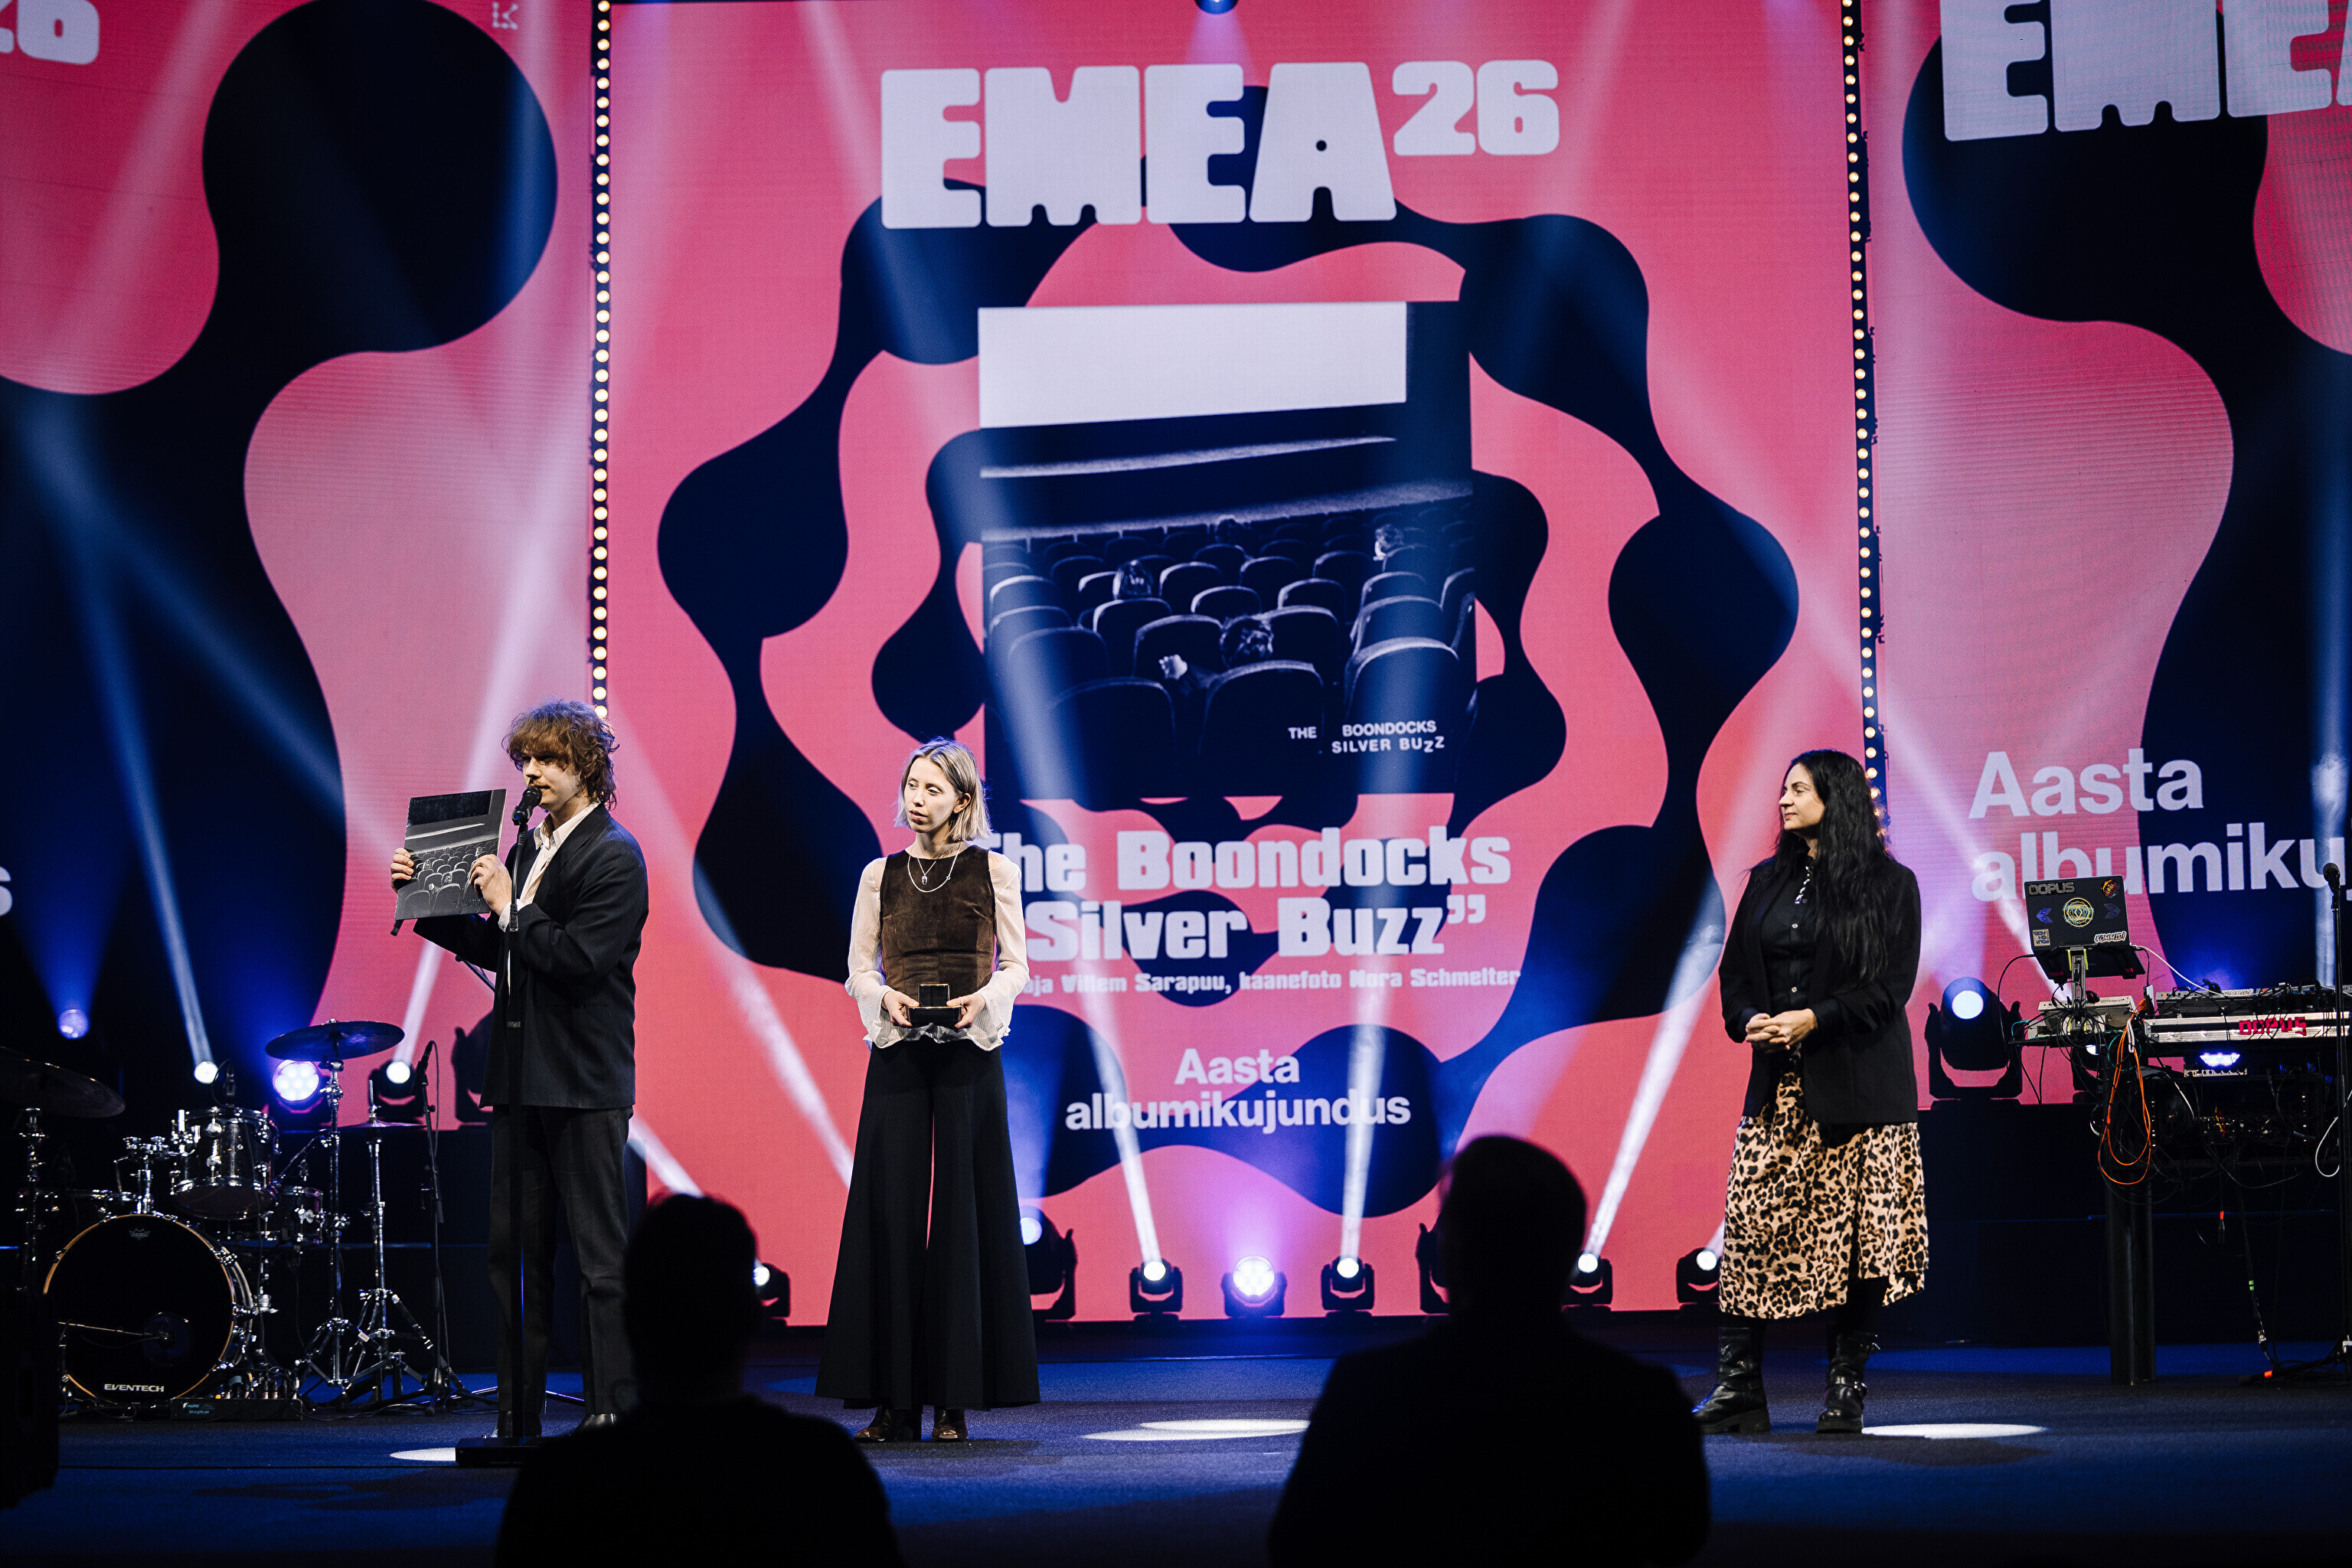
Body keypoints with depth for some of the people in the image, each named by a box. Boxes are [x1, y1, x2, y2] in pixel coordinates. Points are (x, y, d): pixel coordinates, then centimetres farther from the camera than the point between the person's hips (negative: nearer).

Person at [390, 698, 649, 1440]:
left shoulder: (613, 857, -10)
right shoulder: (530, 846, 15)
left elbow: (578, 961, -20)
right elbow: (499, 952, 19)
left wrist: (509, 906, -17)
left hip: (582, 1084, -8)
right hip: (521, 1074, 8)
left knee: (601, 1254, -3)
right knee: (514, 1248, 10)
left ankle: (613, 1412, 1)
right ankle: (517, 1418, 16)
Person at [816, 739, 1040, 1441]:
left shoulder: (993, 871, 6)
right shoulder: (880, 876, 10)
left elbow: (1016, 963, 6)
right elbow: (858, 968, 11)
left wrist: (983, 998, -14)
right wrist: (886, 997, -10)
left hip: (968, 1054, -1)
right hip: (897, 1055, 2)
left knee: (963, 1213, -3)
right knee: (891, 1212, -3)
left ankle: (955, 1399, 2)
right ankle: (895, 1400, 1)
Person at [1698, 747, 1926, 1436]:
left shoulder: (1890, 885, 1)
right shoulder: (1768, 881, 15)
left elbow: (1891, 985, -6)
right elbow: (1737, 971, 15)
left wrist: (1814, 1018, -15)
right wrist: (1749, 1020, -6)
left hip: (1856, 1082, -4)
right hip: (1779, 1079, 4)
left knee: (1857, 1232, -3)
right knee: (1750, 1225, -4)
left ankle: (1846, 1388, 6)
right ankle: (1738, 1388, -1)